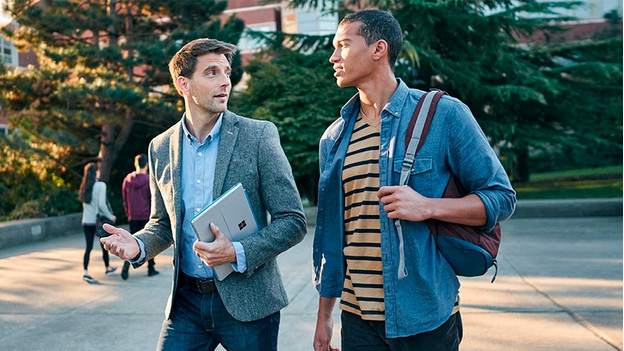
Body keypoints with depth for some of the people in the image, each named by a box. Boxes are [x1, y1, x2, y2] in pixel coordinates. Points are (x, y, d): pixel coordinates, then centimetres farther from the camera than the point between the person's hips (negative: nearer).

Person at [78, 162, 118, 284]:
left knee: (88, 247, 4)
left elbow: (84, 203, 9)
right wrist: (110, 216, -8)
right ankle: (108, 268, 31)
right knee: (104, 245, 14)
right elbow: (102, 204, -20)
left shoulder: (85, 187, 4)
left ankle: (85, 272, -7)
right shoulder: (100, 185, -13)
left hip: (86, 221, 4)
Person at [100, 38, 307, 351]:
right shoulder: (160, 148, 5)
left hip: (247, 301, -2)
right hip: (186, 300, 3)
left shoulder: (258, 136, -8)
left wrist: (237, 253, -21)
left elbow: (293, 221, -8)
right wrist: (138, 246, -6)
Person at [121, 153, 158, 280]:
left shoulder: (127, 179, 2)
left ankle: (126, 265, -14)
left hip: (133, 218, 3)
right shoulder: (148, 180, -11)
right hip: (147, 216, -3)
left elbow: (125, 200, 8)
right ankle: (151, 269, 17)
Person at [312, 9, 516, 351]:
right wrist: (324, 315, 13)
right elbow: (330, 230, 12)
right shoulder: (334, 138, 7)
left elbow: (501, 197, -4)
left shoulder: (443, 114, -6)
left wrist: (427, 207, -20)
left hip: (426, 318, -3)